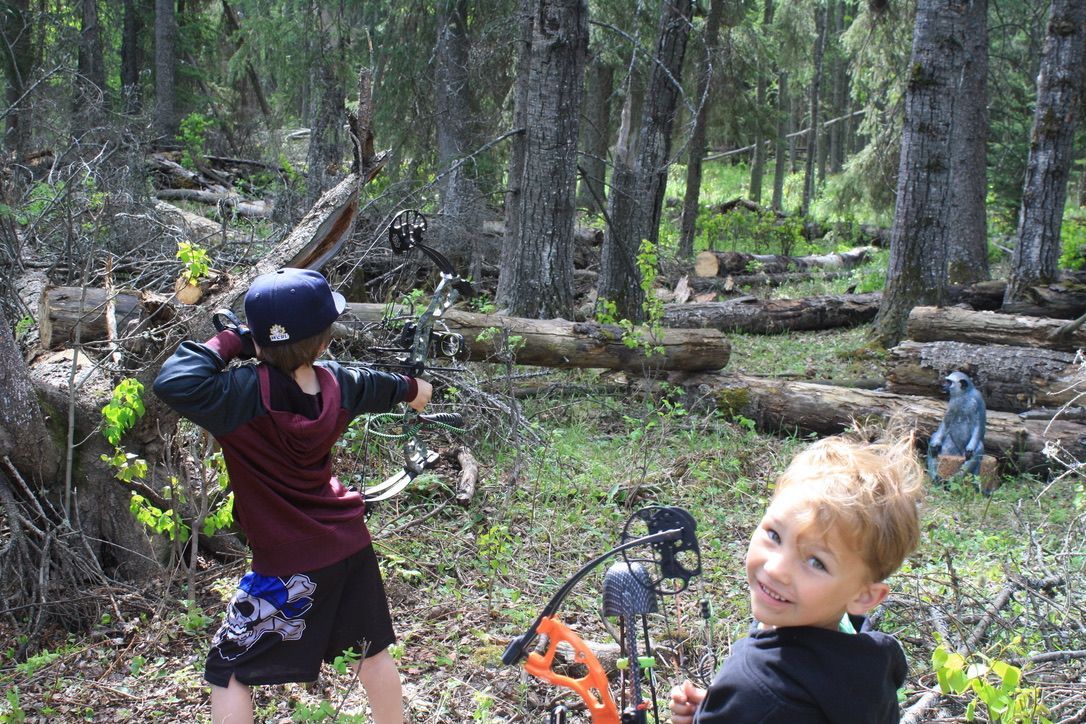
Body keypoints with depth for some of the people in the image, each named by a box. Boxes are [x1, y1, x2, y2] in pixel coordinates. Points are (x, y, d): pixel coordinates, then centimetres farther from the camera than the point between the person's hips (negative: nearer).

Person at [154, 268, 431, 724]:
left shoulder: (247, 394, -26)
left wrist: (228, 342, -20)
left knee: (228, 672, 10)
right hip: (351, 545, 6)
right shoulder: (336, 385, -7)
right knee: (373, 650, 24)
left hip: (289, 565, -5)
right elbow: (376, 385, 15)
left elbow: (173, 382, -36)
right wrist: (411, 388, 39)